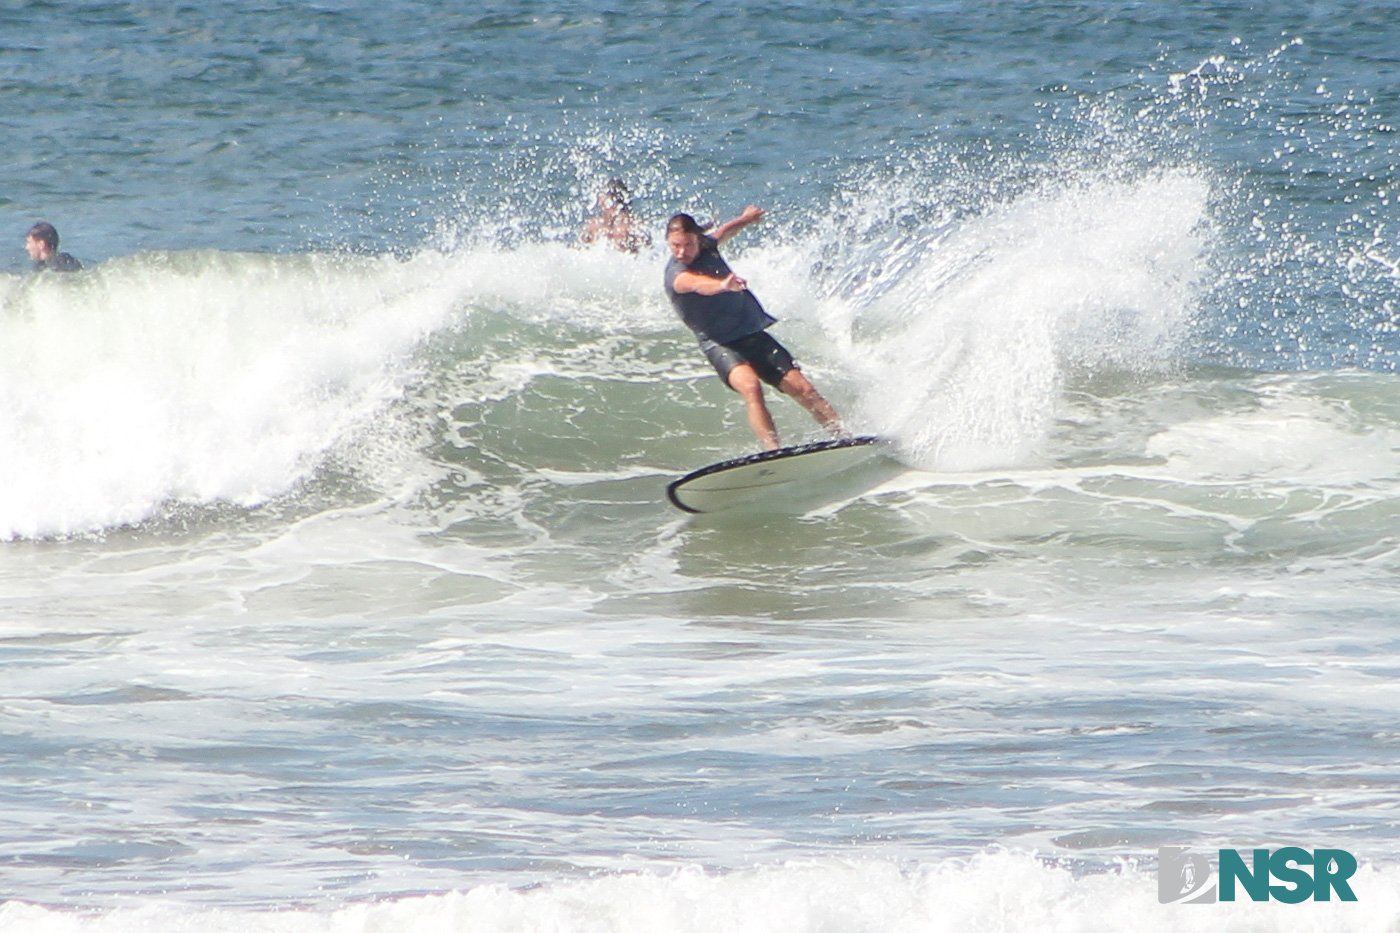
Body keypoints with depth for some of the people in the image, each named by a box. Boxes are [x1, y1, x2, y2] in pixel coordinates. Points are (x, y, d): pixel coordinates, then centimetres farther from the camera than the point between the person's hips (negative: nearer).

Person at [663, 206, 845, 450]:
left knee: (802, 389, -6)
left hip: (753, 333, 6)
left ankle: (844, 436, -2)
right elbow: (698, 284, -41)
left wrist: (745, 219, 50)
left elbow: (720, 234, 31)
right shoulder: (676, 274, -17)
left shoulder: (705, 245, 5)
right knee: (749, 385, -34)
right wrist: (722, 285, -62)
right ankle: (773, 450, -40)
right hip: (721, 344, -6)